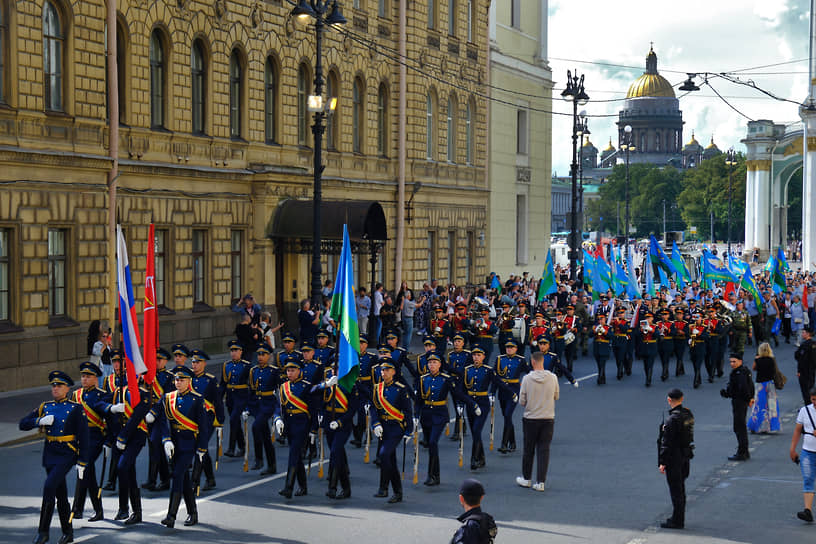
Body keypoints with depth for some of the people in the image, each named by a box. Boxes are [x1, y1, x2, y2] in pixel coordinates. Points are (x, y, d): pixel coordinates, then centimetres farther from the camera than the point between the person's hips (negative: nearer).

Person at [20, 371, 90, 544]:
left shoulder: (75, 409, -4)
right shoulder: (45, 407, 9)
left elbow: (83, 437, -5)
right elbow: (23, 424, 7)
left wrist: (82, 462, -9)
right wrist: (40, 421, -12)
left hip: (67, 455, -5)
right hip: (50, 455, 5)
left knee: (49, 487, -21)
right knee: (61, 495, 11)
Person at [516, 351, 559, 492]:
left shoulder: (527, 379, -12)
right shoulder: (553, 378, -7)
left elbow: (521, 401, -7)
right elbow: (556, 397, 7)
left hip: (530, 418, -1)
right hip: (548, 418, 1)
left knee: (528, 449, 13)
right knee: (544, 450, 6)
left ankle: (526, 478, 26)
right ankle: (540, 482, 3)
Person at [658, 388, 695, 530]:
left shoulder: (672, 419, -22)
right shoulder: (688, 414, 4)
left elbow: (667, 443, -20)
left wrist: (662, 462, -16)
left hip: (674, 458, -9)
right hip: (685, 455, 9)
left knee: (675, 490, -1)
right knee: (680, 488, 18)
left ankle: (677, 521, 4)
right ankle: (679, 518, 27)